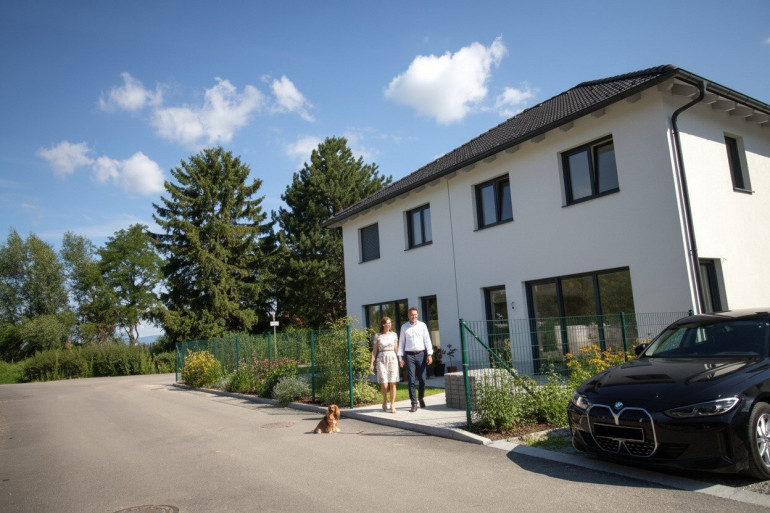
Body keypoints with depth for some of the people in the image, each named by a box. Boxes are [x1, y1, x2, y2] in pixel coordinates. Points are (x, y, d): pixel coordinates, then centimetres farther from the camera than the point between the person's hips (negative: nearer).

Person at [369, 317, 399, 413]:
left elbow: (396, 349, 12)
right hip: (382, 359, -1)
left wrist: (400, 360, 7)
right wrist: (372, 363, -1)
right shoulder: (377, 336, 3)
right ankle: (384, 401, 20)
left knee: (392, 383, -4)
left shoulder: (393, 335, 8)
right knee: (384, 384, -7)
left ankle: (392, 405, 6)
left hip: (392, 359, 1)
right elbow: (374, 350, 5)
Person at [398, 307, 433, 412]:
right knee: (411, 381, -2)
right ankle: (414, 404, 3)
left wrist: (430, 354, -7)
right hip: (409, 355, 0)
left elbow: (427, 340, 2)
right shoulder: (404, 327, 6)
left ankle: (421, 398, 30)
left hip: (421, 354, 0)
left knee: (422, 379, 4)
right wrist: (400, 358, 2)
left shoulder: (422, 325, 5)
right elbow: (401, 343, 8)